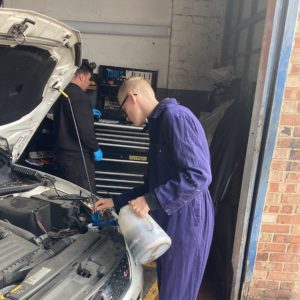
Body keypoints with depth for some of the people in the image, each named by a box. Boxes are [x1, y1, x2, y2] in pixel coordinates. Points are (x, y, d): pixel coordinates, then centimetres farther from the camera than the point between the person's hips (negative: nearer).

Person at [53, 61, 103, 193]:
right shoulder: (79, 96, -18)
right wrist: (95, 148, -12)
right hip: (76, 155, -10)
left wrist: (88, 112, 37)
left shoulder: (61, 93, 12)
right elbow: (84, 128, -25)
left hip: (62, 153, 10)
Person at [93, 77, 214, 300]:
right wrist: (116, 202, 19)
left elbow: (198, 176, -24)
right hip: (171, 221, 9)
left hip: (186, 222, -9)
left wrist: (151, 201, -22)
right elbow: (154, 184, 18)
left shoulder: (175, 117, -16)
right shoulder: (159, 123, 15)